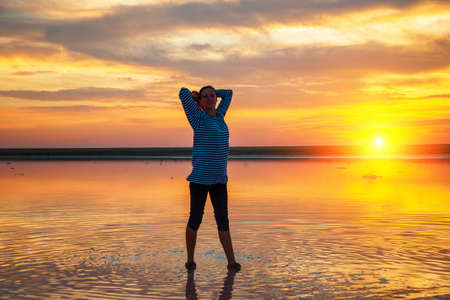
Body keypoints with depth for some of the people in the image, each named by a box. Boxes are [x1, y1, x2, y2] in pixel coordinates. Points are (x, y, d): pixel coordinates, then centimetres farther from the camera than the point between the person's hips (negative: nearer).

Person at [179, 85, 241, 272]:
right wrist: (196, 97, 7)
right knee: (195, 218, 3)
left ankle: (231, 262, 0)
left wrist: (213, 93, 19)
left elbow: (228, 93, 26)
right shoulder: (198, 117, -4)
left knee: (222, 218, 1)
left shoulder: (219, 116, 13)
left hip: (219, 178, 5)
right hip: (200, 177, -5)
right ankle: (190, 260, 19)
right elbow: (183, 92, -13)